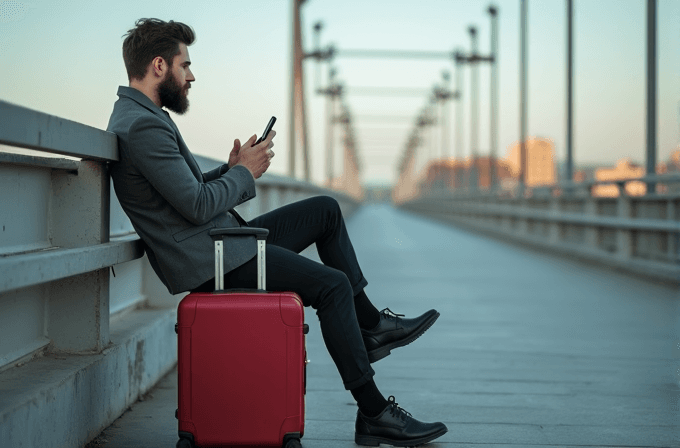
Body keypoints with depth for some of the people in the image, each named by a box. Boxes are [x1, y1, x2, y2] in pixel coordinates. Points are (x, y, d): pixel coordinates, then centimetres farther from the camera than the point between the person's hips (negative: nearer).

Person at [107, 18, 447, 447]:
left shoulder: (141, 117, 15)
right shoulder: (143, 126, -19)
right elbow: (198, 206, -24)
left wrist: (233, 168, 5)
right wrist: (244, 173, -7)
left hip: (222, 242, 11)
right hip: (210, 262, -11)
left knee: (326, 209, 13)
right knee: (332, 283, -15)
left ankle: (371, 326, 17)